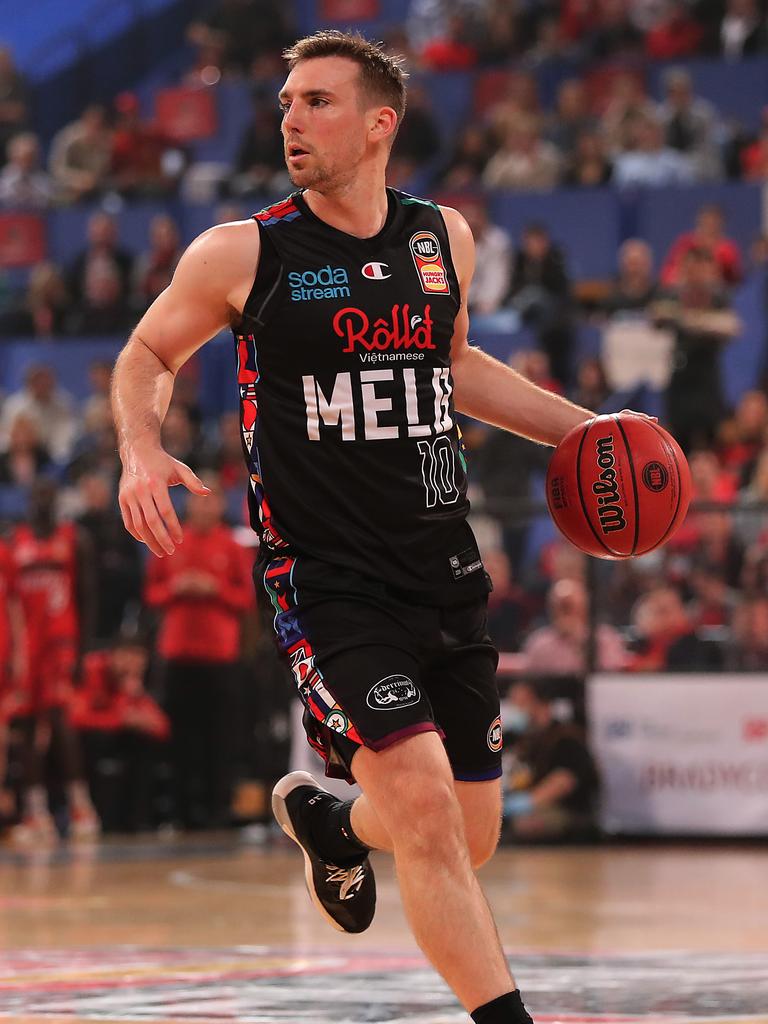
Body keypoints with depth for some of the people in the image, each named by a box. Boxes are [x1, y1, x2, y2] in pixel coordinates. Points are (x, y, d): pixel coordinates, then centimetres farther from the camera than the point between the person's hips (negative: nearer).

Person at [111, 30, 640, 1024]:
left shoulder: (445, 239, 7)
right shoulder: (241, 254, -5)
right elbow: (148, 354, 10)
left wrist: (585, 429, 19)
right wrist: (139, 451, -10)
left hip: (444, 571, 5)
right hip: (325, 576, -5)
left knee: (470, 839, 10)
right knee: (426, 808, -20)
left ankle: (327, 821, 42)